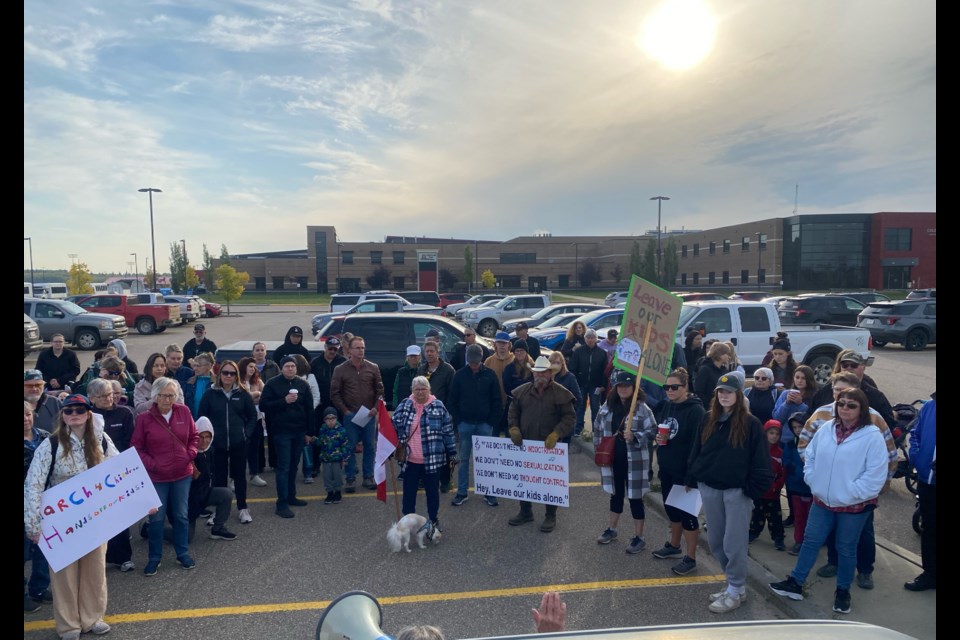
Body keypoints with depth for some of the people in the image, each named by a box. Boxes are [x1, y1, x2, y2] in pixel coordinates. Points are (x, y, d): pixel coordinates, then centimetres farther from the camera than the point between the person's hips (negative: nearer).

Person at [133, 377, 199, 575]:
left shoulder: (184, 412, -3)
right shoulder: (144, 418, -10)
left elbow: (193, 437, 7)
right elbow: (136, 448, -4)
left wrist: (190, 455, -7)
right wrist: (152, 464, -14)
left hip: (182, 474, 2)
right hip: (156, 476, -2)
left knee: (181, 515, 12)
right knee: (156, 518, 7)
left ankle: (183, 554, 27)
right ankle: (154, 558, 24)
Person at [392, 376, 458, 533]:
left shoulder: (439, 407, -4)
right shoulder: (404, 406, 1)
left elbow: (448, 432, -2)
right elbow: (394, 427, 5)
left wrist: (452, 455, -1)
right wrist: (395, 445, -2)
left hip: (432, 460, -1)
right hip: (410, 460, 2)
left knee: (432, 491, 11)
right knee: (408, 492, 11)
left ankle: (433, 522, 29)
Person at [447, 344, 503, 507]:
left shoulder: (490, 375, -3)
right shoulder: (460, 375, -1)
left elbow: (496, 401, 0)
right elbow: (452, 400, 3)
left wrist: (492, 421, -6)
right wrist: (457, 421, -4)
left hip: (484, 424, -1)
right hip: (465, 424, 1)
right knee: (464, 459, 8)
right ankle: (462, 492, 17)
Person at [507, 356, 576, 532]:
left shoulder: (561, 393, -7)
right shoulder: (522, 391, 4)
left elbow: (570, 417, -8)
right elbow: (513, 412, 12)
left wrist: (556, 434, -20)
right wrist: (513, 428, -4)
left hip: (549, 445, -4)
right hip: (524, 444, 4)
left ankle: (550, 516, 21)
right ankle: (525, 512, 31)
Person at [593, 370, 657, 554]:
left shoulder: (642, 408, -12)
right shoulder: (608, 406, 3)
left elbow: (652, 431, -12)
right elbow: (598, 428, 11)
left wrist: (634, 437, -25)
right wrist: (598, 447, 6)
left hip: (634, 460, -5)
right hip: (612, 458, 5)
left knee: (635, 498, 4)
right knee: (616, 494, 20)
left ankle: (639, 537, 18)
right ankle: (611, 529, 35)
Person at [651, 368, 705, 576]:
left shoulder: (695, 410, -17)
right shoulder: (666, 406, 6)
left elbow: (697, 443, -20)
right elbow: (656, 430, 18)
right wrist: (657, 437, -5)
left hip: (685, 471, -7)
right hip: (667, 469, 7)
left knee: (687, 512, 2)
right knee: (671, 508, 20)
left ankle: (690, 558, 14)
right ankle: (674, 546, 38)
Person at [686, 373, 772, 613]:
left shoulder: (750, 423, -8)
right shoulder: (708, 419, 6)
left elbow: (760, 460, -7)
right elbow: (696, 451, 11)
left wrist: (752, 489, -12)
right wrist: (693, 479, 8)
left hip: (737, 491, -5)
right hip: (709, 488, 5)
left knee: (733, 543, 0)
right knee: (715, 541, 13)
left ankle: (736, 590, 16)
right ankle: (733, 582, 30)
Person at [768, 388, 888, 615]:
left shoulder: (872, 436, -15)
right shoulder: (826, 428, 1)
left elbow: (876, 474, -18)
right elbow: (810, 456, 10)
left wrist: (851, 494, -18)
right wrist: (813, 482, 1)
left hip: (854, 505, -4)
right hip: (823, 501, 4)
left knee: (846, 549, 12)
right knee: (810, 541, 11)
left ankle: (842, 591, 31)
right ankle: (795, 583, 22)